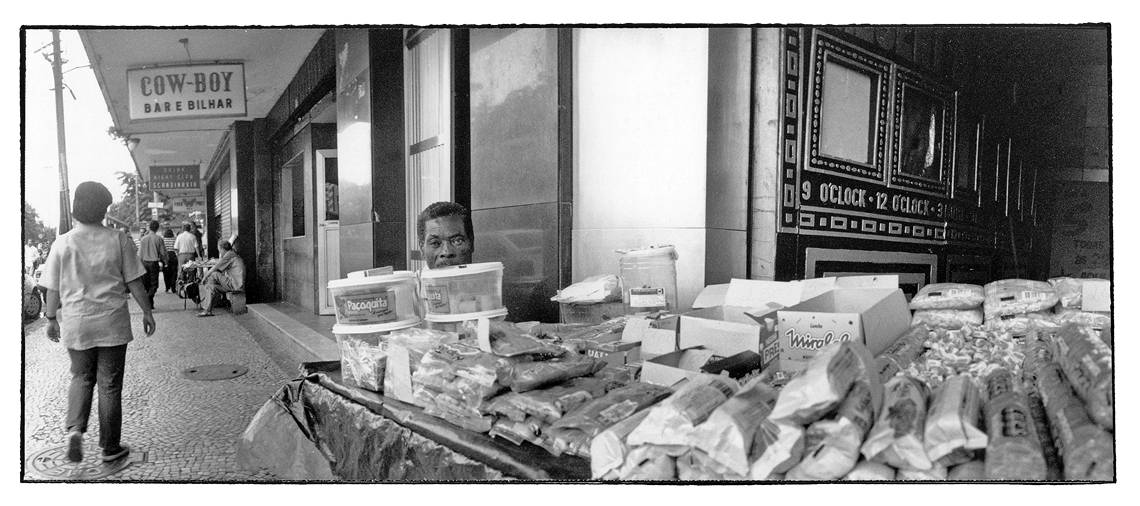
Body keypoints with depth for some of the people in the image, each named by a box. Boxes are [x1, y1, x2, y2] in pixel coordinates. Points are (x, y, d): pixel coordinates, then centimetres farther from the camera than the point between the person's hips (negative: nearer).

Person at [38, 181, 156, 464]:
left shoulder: (62, 244, -2)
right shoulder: (118, 240, -6)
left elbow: (53, 289, 4)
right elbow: (134, 282, -3)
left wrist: (51, 319, 17)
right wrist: (147, 312, 6)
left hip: (75, 322, 2)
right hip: (112, 323, -1)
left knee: (82, 377, 21)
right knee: (109, 385, 6)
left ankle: (75, 429, 0)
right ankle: (110, 448, 14)